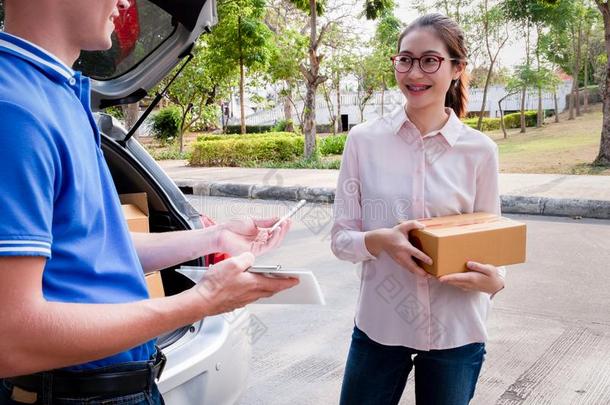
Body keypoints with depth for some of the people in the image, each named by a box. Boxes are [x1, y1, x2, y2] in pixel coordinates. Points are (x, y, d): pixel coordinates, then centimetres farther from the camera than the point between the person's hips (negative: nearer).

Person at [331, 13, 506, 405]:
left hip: (456, 332, 0)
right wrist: (380, 241, -23)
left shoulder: (480, 150, -5)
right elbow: (340, 239, -2)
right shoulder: (364, 140, -5)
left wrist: (494, 280, -19)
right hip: (379, 325, 0)